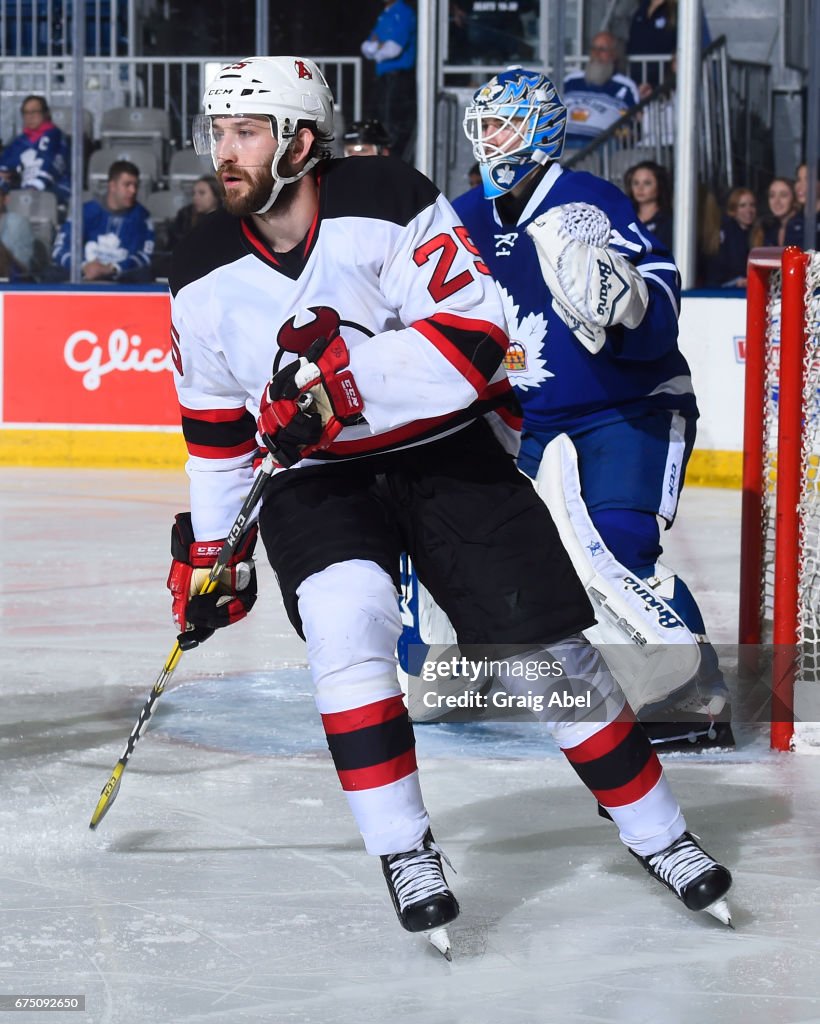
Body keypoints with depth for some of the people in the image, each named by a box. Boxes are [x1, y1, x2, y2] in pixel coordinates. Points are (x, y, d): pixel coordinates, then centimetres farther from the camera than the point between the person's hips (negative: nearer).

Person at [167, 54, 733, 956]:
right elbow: (215, 424, 9)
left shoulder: (390, 205, -18)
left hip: (446, 452, -2)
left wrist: (349, 375, -35)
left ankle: (656, 832, 16)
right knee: (345, 618, -26)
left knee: (542, 645, -3)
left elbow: (474, 333, -25)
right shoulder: (206, 276, -4)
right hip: (314, 481, 2)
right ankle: (404, 853, -17)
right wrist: (208, 550, 11)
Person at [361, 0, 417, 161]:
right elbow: (366, 47, 17)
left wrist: (376, 48, 4)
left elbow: (393, 49, -17)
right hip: (383, 76, 9)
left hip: (400, 76, -9)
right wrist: (377, 46, -6)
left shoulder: (404, 13, -9)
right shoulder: (384, 15, 18)